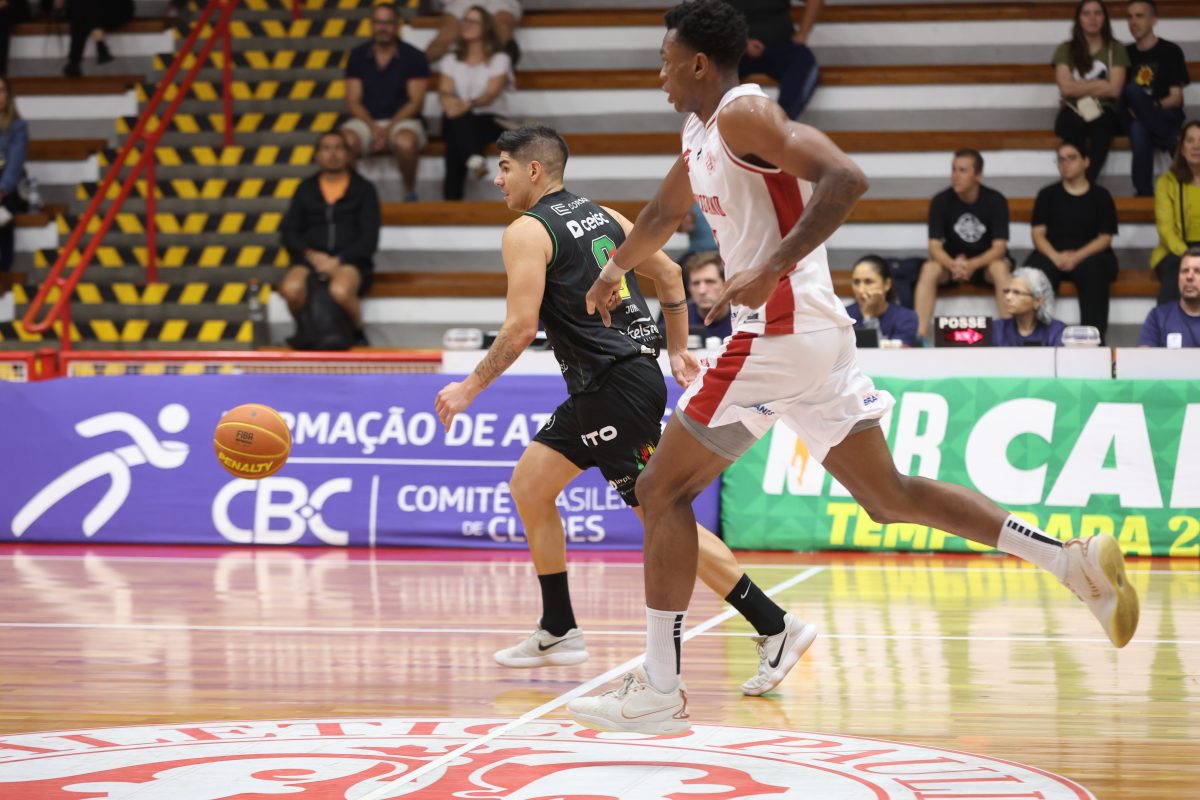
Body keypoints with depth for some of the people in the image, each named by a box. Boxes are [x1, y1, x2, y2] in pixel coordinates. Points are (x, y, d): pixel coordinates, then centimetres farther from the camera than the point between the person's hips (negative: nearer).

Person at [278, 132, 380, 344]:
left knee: (340, 291, -38)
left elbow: (369, 239, 2)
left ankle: (357, 334, -9)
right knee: (291, 288, -33)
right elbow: (289, 232, 12)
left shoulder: (364, 189, 10)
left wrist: (338, 260, -12)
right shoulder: (306, 189, 17)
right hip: (310, 259, 2)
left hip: (349, 261, -2)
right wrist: (310, 254, -8)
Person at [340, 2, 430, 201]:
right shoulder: (358, 56, 8)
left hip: (402, 120, -2)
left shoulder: (413, 57, 1)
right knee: (345, 141, -33)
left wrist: (388, 129, -17)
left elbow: (416, 102, -4)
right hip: (366, 120, 2)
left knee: (405, 142, -38)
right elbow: (353, 101, 4)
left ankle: (410, 192, -14)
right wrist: (373, 128, -14)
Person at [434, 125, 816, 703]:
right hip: (600, 388, 9)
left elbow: (520, 327, -16)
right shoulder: (601, 215, 16)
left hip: (616, 388, -9)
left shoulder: (526, 233, -8)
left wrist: (471, 387, -7)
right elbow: (669, 274, 20)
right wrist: (678, 351, 25)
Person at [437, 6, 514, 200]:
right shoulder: (451, 61, 16)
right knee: (456, 118, -36)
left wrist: (469, 104, -34)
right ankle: (474, 159, -63)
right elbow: (444, 90, -1)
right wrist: (449, 102, -28)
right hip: (459, 122, 2)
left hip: (491, 120, -2)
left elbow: (491, 93, -12)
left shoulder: (499, 60, 5)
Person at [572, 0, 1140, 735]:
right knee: (888, 495, 12)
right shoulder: (702, 133, 18)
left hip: (781, 335, -10)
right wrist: (617, 268, 47)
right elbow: (665, 214, 39)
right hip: (815, 335, 10)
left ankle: (658, 692, -1)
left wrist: (774, 268, -29)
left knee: (662, 490, -3)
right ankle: (1077, 562, 6)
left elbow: (845, 178, -25)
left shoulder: (743, 113, -12)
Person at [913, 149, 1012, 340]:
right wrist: (954, 265, -36)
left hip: (985, 261, -1)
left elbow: (999, 247, -16)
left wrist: (972, 265, -36)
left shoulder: (995, 200, -13)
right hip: (951, 261, 1)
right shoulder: (941, 201, -9)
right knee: (928, 269, -30)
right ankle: (920, 336, -34)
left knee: (1000, 268, -35)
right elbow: (935, 247, -13)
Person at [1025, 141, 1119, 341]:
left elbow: (1105, 238, 3)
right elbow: (1038, 234, 8)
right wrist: (1055, 256, -15)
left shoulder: (1100, 196, 12)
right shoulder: (1047, 195, 18)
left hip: (1089, 255, -1)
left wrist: (1077, 256, -16)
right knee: (1038, 271, -34)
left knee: (1093, 272, -37)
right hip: (1052, 254, 1)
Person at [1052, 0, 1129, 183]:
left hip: (1104, 113, 0)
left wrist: (1079, 87, 1)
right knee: (1074, 125, -40)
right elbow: (1066, 87, -2)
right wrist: (1100, 84, 0)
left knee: (1100, 124, -40)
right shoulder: (1065, 50, 12)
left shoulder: (1116, 49, 11)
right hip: (1073, 112, 0)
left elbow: (1113, 90, 0)